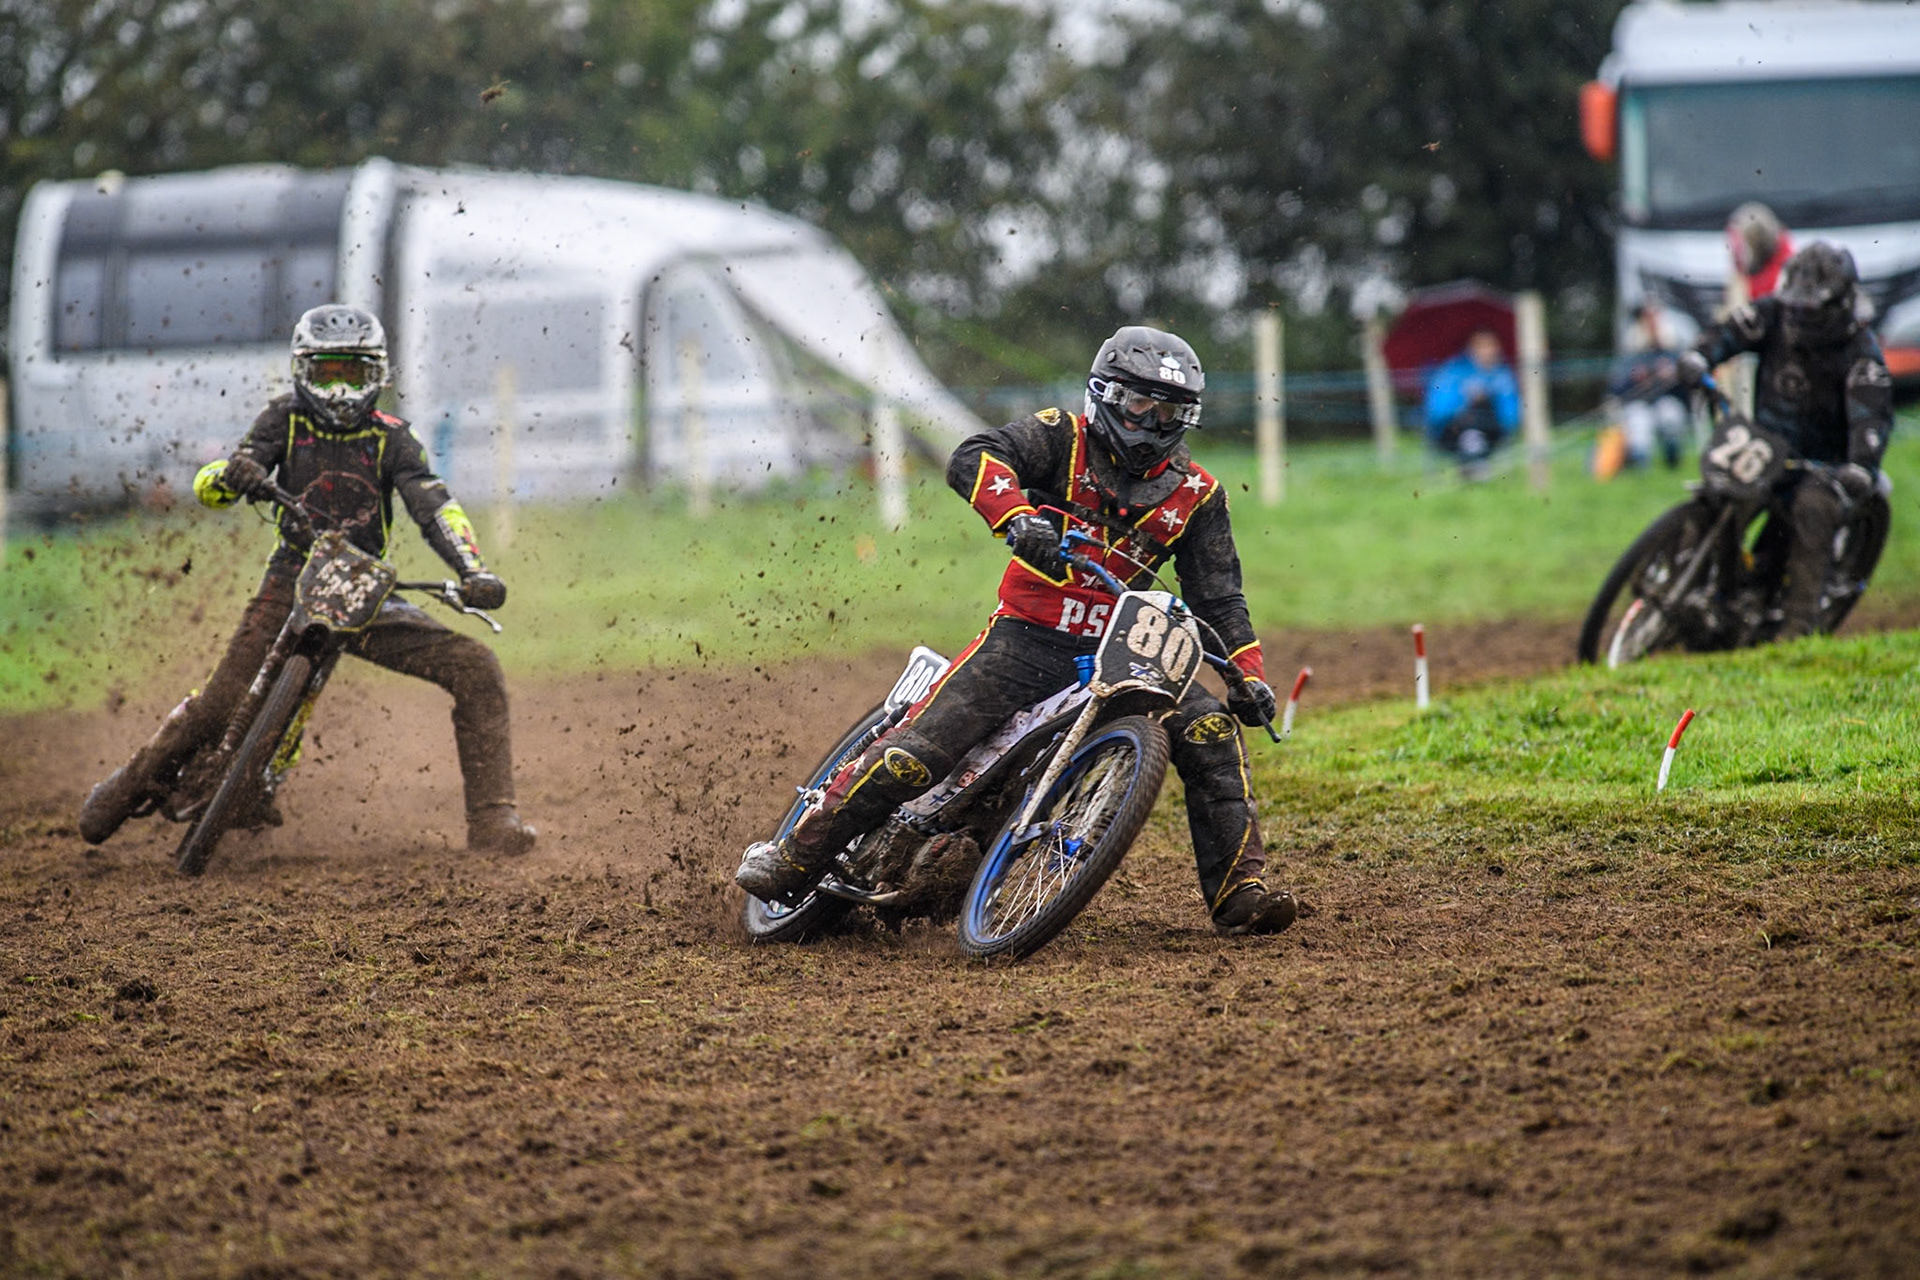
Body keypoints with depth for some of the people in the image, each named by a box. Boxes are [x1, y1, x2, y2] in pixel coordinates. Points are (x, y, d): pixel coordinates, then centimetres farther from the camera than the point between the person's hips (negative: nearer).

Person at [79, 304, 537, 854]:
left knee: (476, 669, -15)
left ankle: (491, 818, -14)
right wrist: (231, 474, -30)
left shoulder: (390, 438, 3)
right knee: (222, 703, -13)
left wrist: (474, 572, -27)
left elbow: (434, 507, -9)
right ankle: (132, 783, 14)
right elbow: (208, 485, -4)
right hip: (294, 581, -1)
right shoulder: (285, 419, 3)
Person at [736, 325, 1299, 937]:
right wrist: (1018, 518, -39)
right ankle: (795, 857, -2)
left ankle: (1239, 893, -8)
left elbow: (1219, 596, 13)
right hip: (1027, 636, -3)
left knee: (1212, 732, -16)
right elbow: (974, 459, -19)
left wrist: (1249, 674, -1)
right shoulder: (1062, 438, -2)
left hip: (1120, 649, 4)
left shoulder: (1197, 495, 8)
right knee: (918, 748, -15)